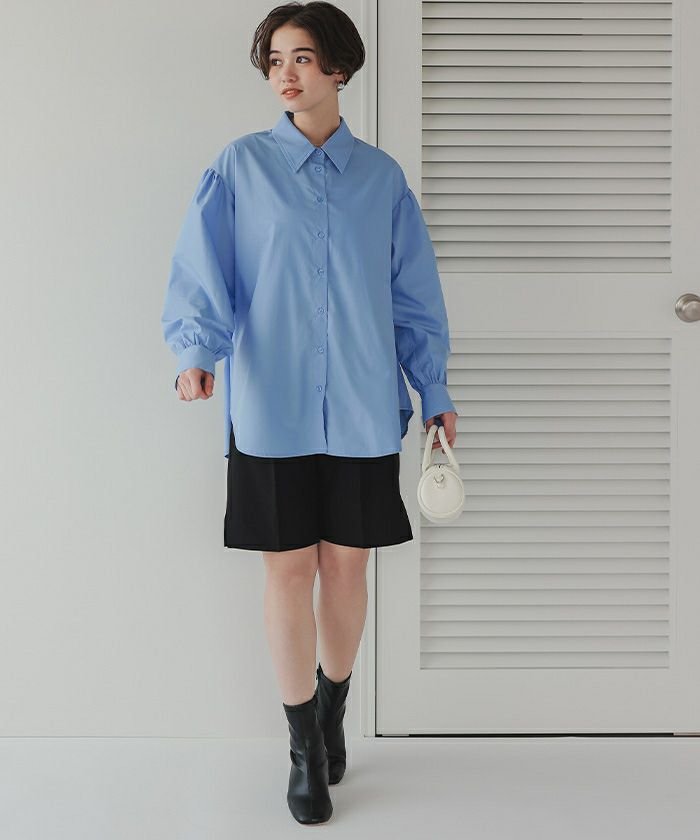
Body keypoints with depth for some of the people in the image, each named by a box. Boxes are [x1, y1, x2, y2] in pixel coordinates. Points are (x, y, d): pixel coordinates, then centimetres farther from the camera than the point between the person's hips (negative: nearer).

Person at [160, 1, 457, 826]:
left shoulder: (381, 176, 8)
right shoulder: (240, 166, 3)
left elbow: (414, 294, 10)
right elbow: (201, 271, -4)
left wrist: (436, 393, 9)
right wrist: (197, 350, -22)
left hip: (362, 408, 2)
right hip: (271, 407, -1)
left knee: (346, 568, 8)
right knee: (288, 570, 3)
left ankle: (331, 712, 32)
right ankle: (303, 747, 19)